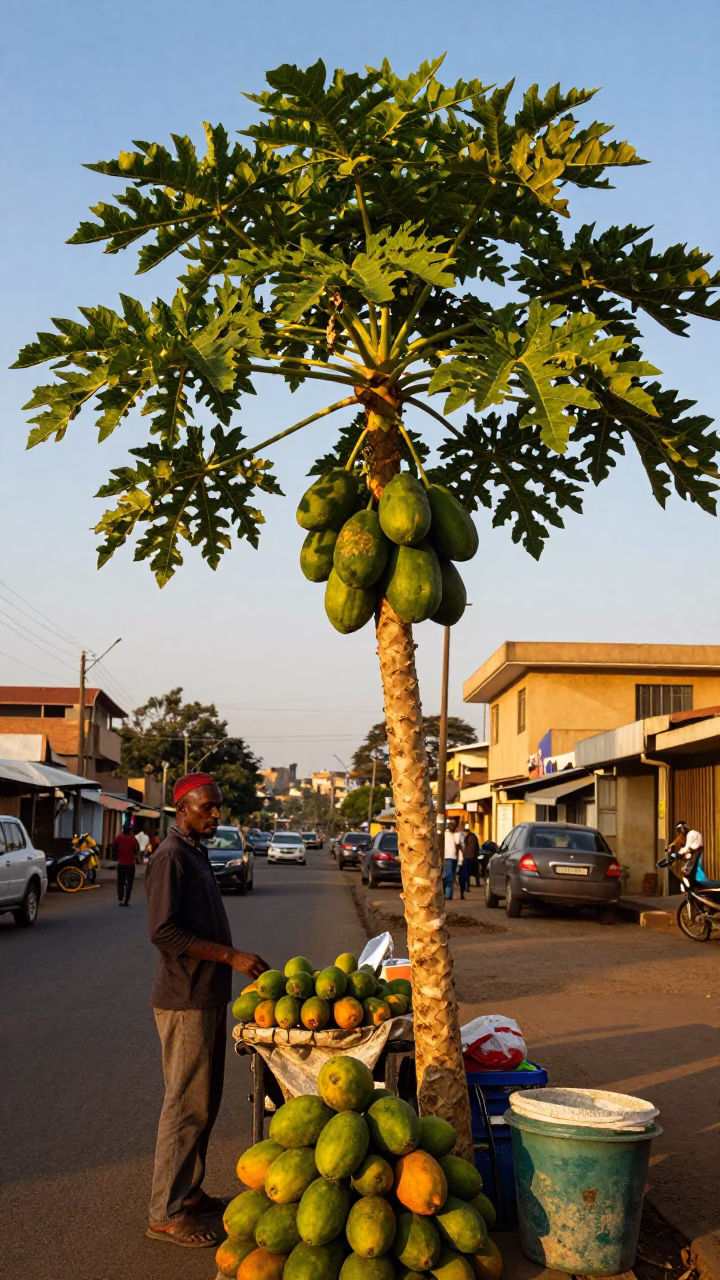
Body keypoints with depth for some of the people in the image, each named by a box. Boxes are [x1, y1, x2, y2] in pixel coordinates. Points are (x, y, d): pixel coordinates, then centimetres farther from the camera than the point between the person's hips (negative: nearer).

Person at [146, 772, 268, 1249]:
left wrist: (233, 959, 17)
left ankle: (188, 1192, 26)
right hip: (186, 1001, -10)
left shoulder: (196, 852, 15)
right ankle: (167, 1214, 2)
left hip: (209, 997, 10)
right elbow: (164, 932, -22)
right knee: (187, 1105, -6)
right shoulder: (171, 856, -15)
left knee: (205, 1102, 15)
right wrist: (232, 955, -23)